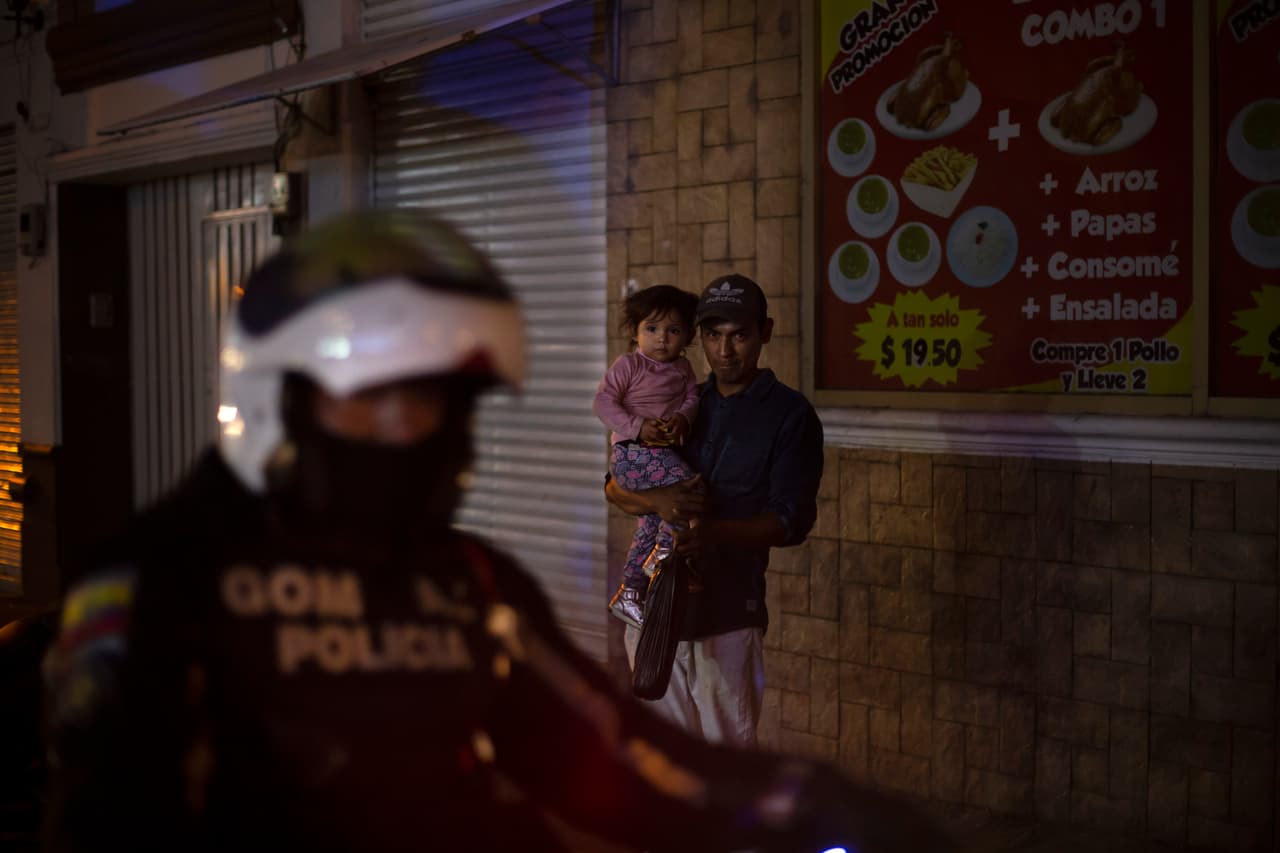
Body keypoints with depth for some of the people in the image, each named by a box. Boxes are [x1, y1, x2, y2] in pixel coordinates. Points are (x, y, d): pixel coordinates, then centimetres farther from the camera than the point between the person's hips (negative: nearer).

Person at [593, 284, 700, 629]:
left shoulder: (682, 367, 13)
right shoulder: (629, 365, -6)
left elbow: (692, 397, 5)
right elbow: (603, 402, -11)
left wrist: (682, 417, -18)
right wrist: (637, 427, -21)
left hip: (662, 451, 7)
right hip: (633, 453, -7)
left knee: (652, 523, 11)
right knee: (684, 484, -27)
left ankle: (628, 594, 22)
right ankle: (667, 551, -12)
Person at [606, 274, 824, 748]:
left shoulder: (790, 415, 0)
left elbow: (791, 522, -9)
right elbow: (615, 486, 11)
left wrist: (713, 532, -27)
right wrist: (656, 502, -13)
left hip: (728, 610, -4)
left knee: (729, 750, -4)